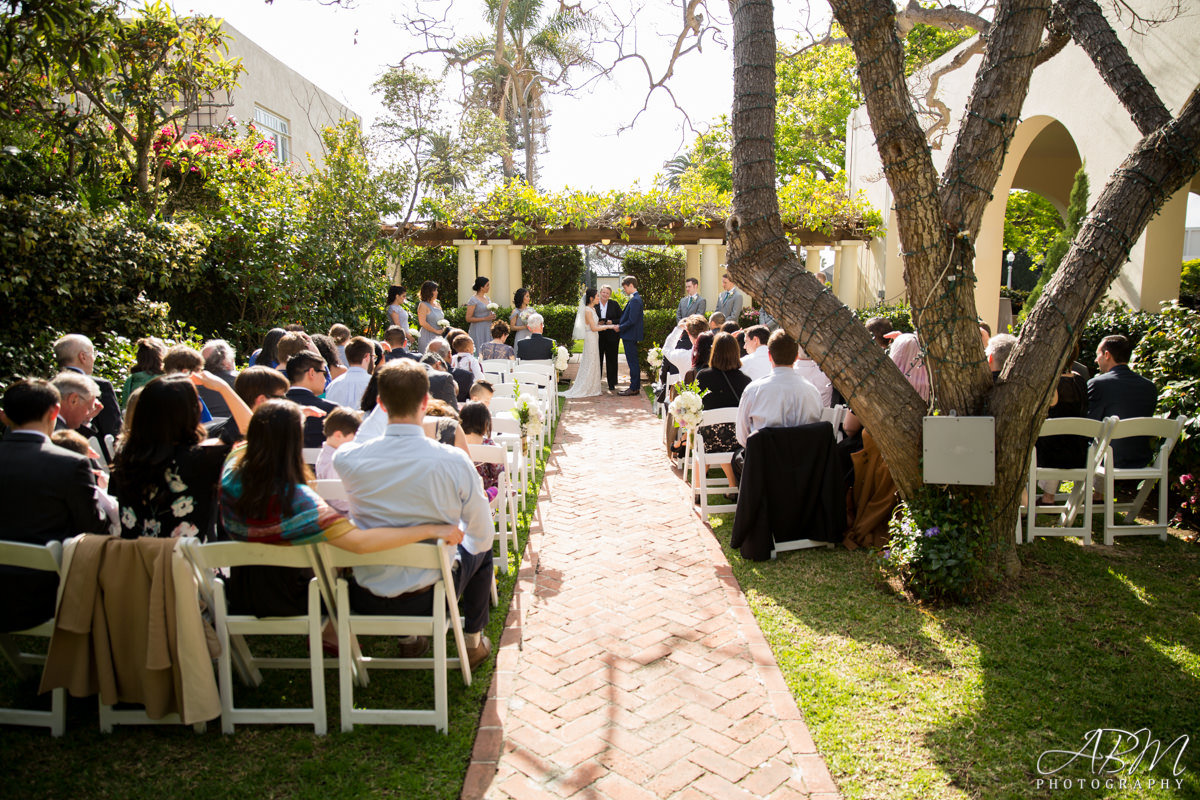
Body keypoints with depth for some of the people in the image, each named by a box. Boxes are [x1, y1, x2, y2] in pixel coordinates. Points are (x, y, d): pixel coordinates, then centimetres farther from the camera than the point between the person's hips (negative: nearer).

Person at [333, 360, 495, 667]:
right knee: (481, 549, 28)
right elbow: (483, 535, -9)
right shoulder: (453, 461, -21)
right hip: (429, 597, -2)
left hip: (365, 600, 2)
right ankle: (473, 641, 37)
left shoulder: (347, 458, -15)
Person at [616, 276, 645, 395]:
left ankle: (633, 388, -1)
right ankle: (636, 386, 20)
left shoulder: (635, 300, -18)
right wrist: (620, 325, 10)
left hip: (630, 336, -10)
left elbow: (632, 320, -23)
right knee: (633, 362, 14)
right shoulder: (635, 298, 13)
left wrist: (620, 327, -11)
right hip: (631, 336, 10)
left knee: (633, 362, -5)